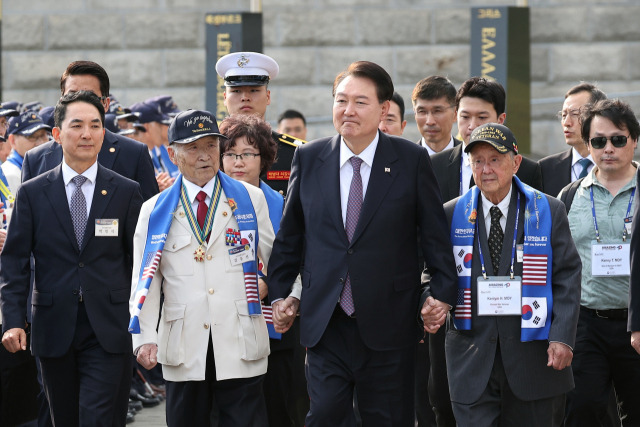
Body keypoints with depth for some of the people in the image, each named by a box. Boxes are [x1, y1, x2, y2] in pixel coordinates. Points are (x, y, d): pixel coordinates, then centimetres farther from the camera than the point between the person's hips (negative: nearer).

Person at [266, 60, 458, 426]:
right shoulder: (309, 159, 5)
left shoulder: (412, 160, -1)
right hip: (325, 323, 2)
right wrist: (280, 293, 11)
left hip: (388, 324, -1)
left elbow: (435, 234, 2)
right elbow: (290, 235, 14)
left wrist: (443, 294, -3)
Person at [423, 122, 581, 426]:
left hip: (533, 355, 0)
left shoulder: (549, 212, 3)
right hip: (472, 355, 0)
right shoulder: (451, 215, 6)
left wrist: (562, 337, -9)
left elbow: (567, 277, 0)